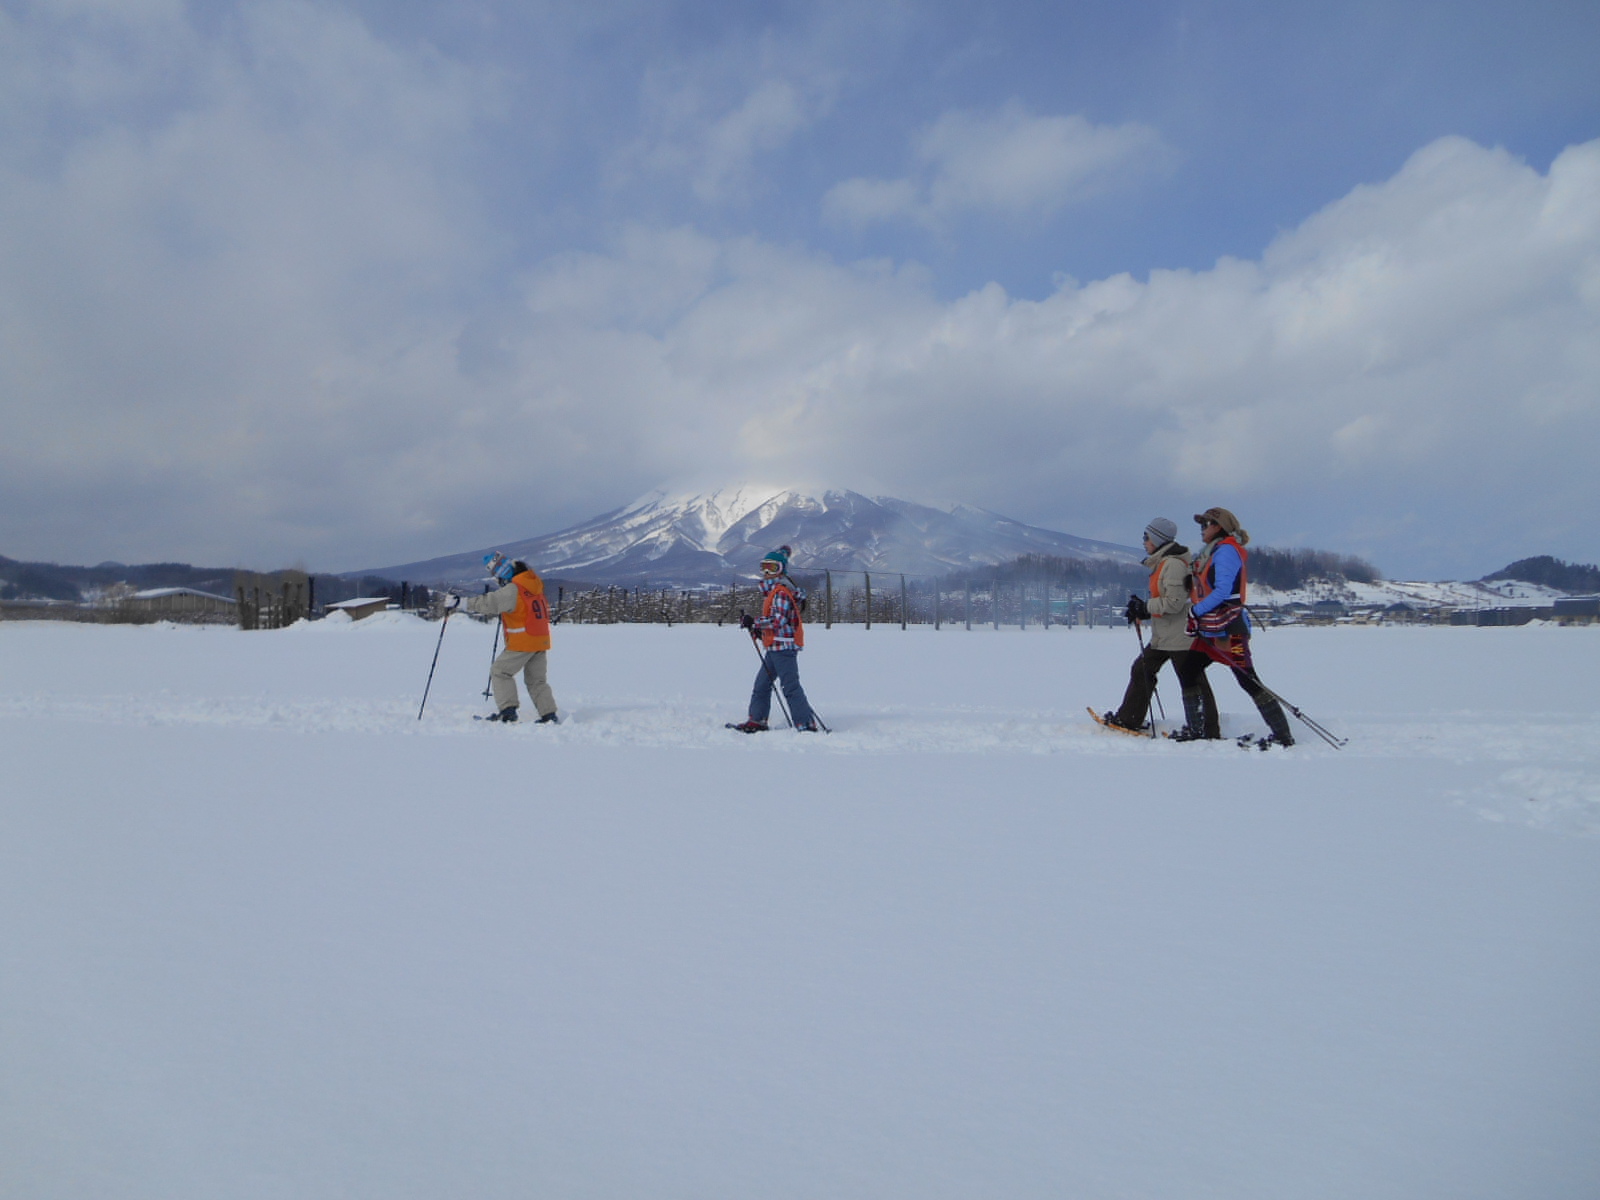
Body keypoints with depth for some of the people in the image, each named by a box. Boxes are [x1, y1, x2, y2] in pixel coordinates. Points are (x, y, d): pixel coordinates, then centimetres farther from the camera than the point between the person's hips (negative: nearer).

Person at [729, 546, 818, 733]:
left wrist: (753, 622, -17)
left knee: (790, 686, -11)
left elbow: (778, 620, -22)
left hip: (783, 646, -10)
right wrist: (759, 629, 11)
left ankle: (807, 725, -9)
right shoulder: (772, 590, 18)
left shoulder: (781, 591, -13)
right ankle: (757, 721, 22)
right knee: (762, 684, 14)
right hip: (776, 647, 10)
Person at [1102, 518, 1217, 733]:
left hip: (1179, 636, -11)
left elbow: (1174, 602, -22)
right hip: (1163, 636, 11)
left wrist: (1145, 607, -15)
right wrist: (1143, 612, 8)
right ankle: (1128, 719, 22)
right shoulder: (1162, 563, 15)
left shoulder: (1174, 564, -17)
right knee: (1142, 669, 14)